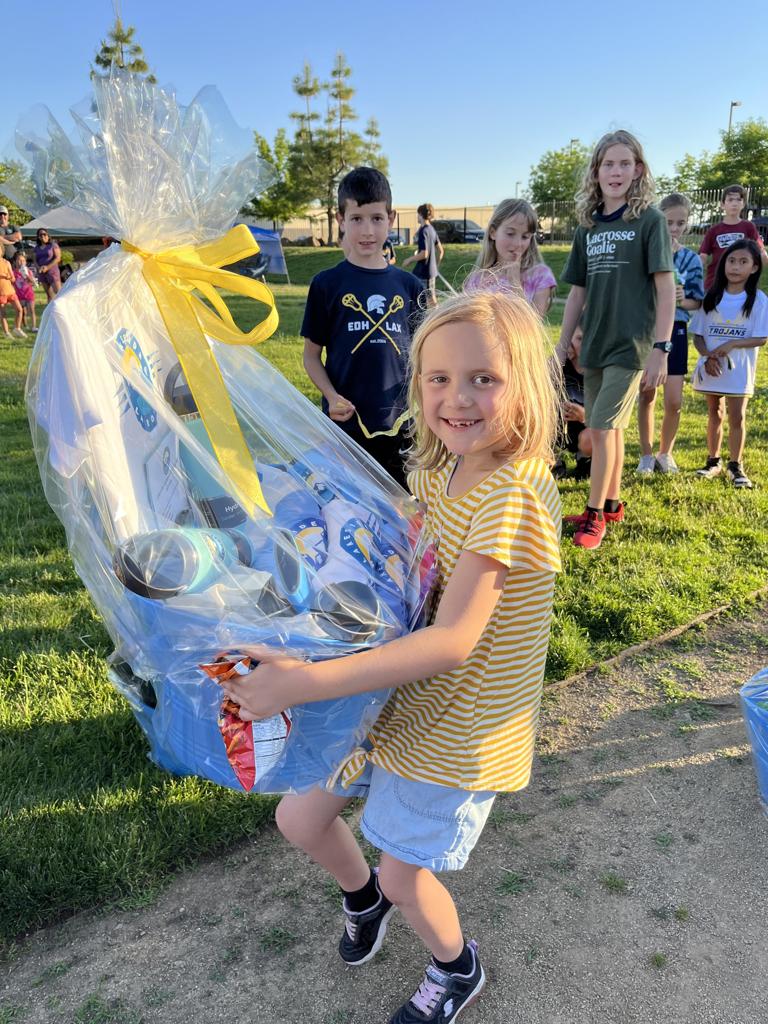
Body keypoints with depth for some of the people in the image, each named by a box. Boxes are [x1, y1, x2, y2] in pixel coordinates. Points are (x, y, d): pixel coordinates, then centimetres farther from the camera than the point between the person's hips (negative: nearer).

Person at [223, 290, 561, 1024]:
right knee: (299, 819, 16)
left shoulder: (514, 494, -29)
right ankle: (363, 898, 50)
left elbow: (453, 641, -34)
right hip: (395, 689, 7)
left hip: (458, 723, -7)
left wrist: (302, 682, -38)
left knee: (405, 873, 11)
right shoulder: (435, 470, -2)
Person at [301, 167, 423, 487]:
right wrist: (331, 396, -14)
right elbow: (311, 354, 2)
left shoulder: (408, 286, 6)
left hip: (399, 425, 3)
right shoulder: (327, 284, -1)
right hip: (345, 423, -2)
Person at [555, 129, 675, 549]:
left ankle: (595, 514, 5)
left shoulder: (649, 219, -5)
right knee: (609, 429, 13)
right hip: (594, 346, 5)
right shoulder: (588, 227, 9)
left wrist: (661, 348, -15)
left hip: (631, 345, -5)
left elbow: (666, 287, -9)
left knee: (603, 428, -7)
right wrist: (561, 346, 10)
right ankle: (611, 503, 26)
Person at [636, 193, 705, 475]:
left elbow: (697, 302, 6)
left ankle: (665, 452, 20)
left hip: (675, 331, 1)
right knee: (647, 395, 6)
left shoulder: (692, 259, 4)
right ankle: (646, 454, 21)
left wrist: (683, 301, -15)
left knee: (674, 400, -2)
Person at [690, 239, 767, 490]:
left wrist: (731, 344, -22)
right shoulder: (711, 297, 1)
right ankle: (713, 462, 25)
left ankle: (735, 466, 11)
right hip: (711, 367, 3)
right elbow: (698, 335, 3)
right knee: (714, 414, 13)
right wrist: (708, 356, -15)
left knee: (737, 416, -1)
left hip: (739, 370, -2)